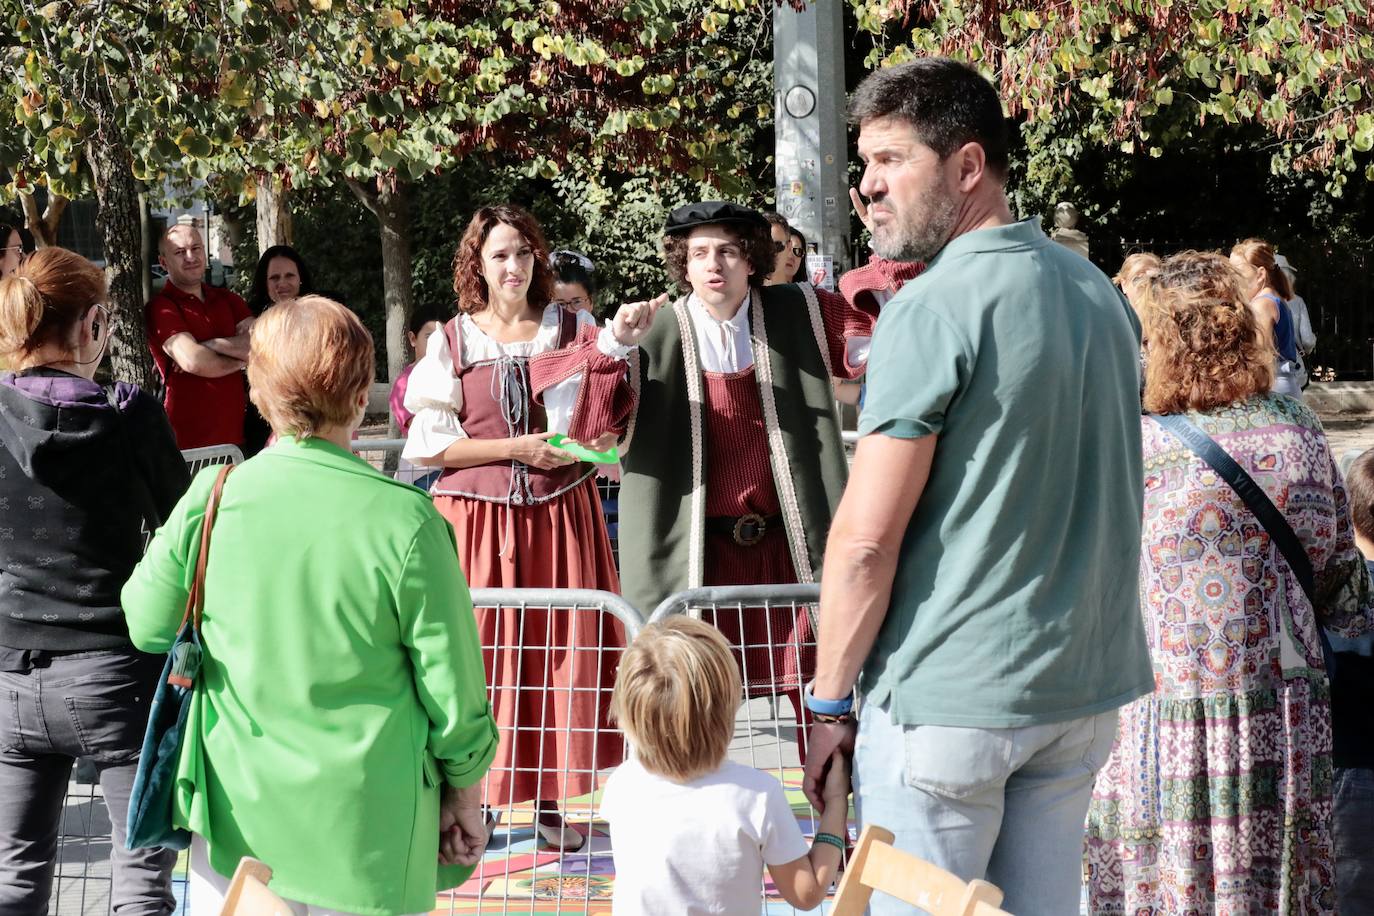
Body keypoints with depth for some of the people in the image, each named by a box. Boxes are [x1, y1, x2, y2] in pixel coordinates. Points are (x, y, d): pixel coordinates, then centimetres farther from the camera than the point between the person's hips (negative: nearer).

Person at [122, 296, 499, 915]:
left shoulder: (210, 501, -8)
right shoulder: (404, 520, -15)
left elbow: (147, 624, 6)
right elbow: (451, 679, -8)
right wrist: (464, 787, 7)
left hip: (237, 818, 2)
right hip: (369, 833, -2)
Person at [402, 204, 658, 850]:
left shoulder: (570, 329, 5)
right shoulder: (453, 341, 3)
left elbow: (598, 424, -9)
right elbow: (429, 446, -2)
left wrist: (618, 343, -25)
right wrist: (515, 447, -10)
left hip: (560, 515, 1)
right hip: (477, 520, -1)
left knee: (561, 649, 1)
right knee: (481, 651, -2)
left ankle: (551, 797, 9)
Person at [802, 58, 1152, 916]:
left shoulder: (934, 308, -15)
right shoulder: (1100, 294, 10)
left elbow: (867, 539, -16)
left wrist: (829, 701, -7)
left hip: (949, 699, -7)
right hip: (1085, 686, 8)